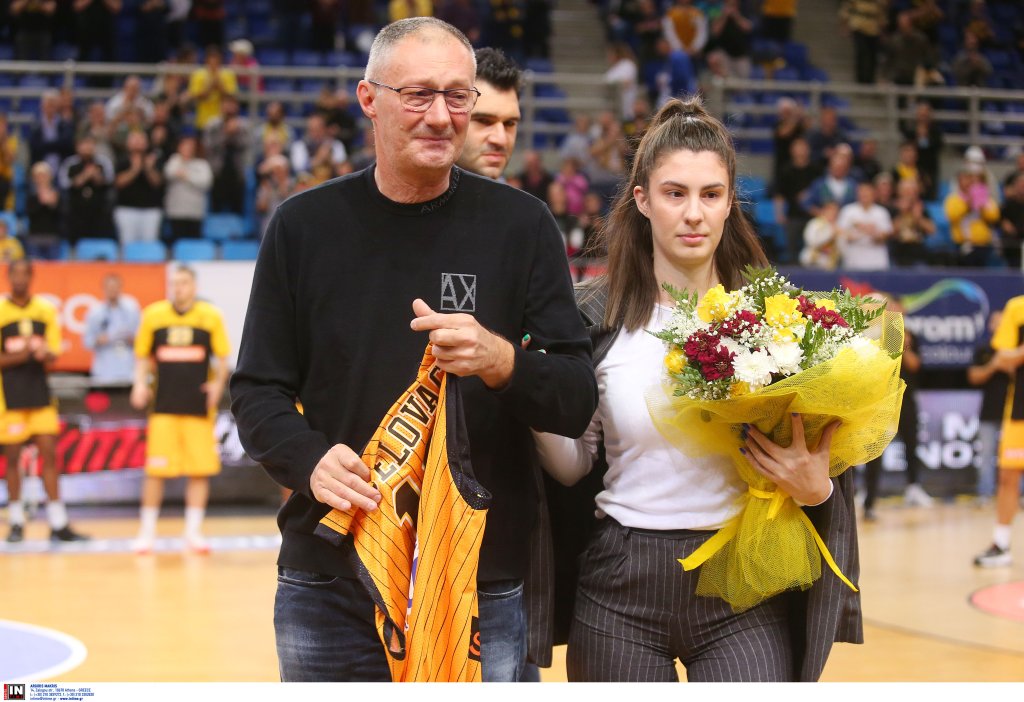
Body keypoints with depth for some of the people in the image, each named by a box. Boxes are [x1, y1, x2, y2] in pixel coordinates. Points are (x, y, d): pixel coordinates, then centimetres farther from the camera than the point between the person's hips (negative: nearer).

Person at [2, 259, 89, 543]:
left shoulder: (46, 310, 7)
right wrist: (23, 354, -21)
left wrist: (44, 353, -15)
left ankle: (58, 524, 4)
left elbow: (54, 354, 7)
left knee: (49, 453, 1)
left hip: (39, 392, 3)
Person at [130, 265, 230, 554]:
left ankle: (193, 532, 11)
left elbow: (222, 359, 7)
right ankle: (146, 532, 9)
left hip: (199, 406, 0)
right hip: (163, 406, 0)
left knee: (200, 470, 1)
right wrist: (140, 383, -5)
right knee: (155, 470, -2)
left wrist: (218, 384, -10)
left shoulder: (211, 316, 1)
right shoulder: (153, 315, 2)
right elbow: (143, 357, 11)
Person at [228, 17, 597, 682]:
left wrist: (503, 363, -22)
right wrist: (310, 459, -13)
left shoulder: (521, 225, 1)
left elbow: (578, 401, -1)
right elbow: (258, 391, 8)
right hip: (329, 584, 1)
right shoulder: (305, 226, 5)